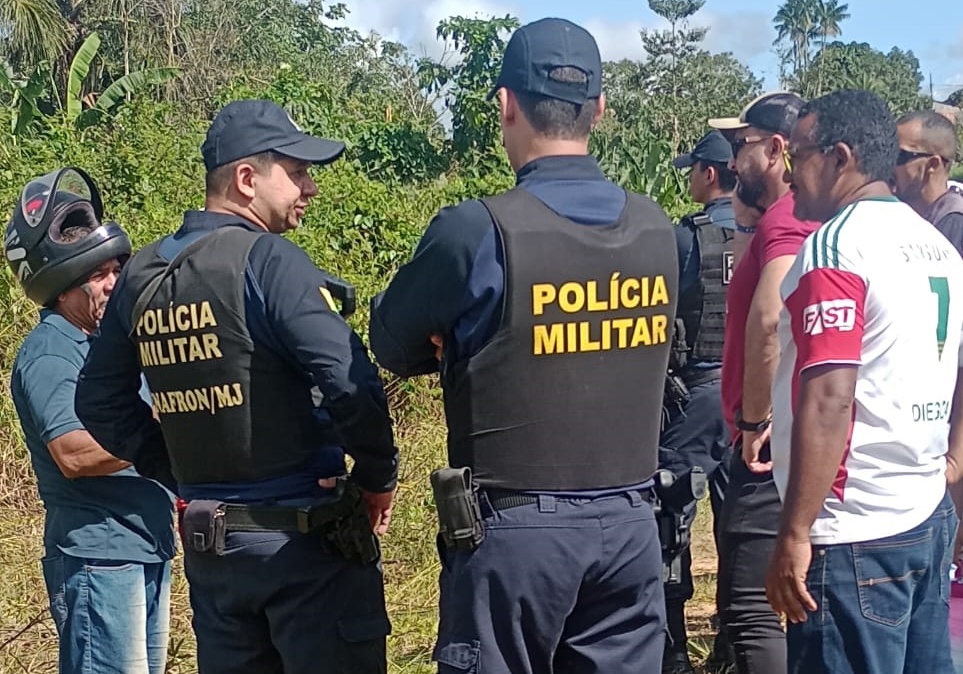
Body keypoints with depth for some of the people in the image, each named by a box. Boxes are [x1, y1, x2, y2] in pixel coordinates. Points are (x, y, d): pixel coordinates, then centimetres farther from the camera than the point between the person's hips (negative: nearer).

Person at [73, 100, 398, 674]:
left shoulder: (141, 275, 6)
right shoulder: (268, 260, -16)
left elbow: (101, 401, 14)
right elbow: (351, 384, -24)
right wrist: (379, 477, -9)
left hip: (207, 542, 7)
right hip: (301, 539, -7)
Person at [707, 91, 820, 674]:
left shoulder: (787, 218, -16)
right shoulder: (810, 215, 16)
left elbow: (771, 319, -32)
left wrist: (755, 419, -23)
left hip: (774, 449, -11)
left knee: (752, 610, -8)